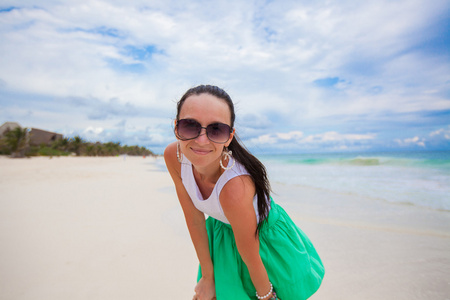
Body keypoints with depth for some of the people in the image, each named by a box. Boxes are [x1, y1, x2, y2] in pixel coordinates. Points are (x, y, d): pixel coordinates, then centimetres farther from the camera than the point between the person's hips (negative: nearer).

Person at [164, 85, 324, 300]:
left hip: (264, 233, -3)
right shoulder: (173, 156, -24)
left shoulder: (235, 188, -42)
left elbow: (251, 258, -25)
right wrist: (208, 277, -4)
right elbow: (194, 220, -14)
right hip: (221, 233, 4)